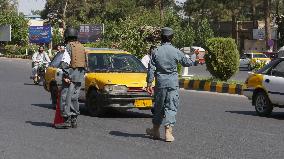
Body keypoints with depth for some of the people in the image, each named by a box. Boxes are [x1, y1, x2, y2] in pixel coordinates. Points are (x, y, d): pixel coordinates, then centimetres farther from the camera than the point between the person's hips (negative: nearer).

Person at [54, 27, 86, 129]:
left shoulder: (69, 46, -8)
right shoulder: (81, 47, 14)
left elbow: (65, 62, -16)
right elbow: (85, 62, 15)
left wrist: (66, 75, -18)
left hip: (71, 74, -8)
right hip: (80, 75, 8)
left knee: (66, 97, -6)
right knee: (74, 98, 13)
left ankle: (67, 120, -10)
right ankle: (74, 120, 14)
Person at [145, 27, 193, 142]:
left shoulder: (156, 51, -3)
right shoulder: (176, 52, -5)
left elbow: (151, 69, -3)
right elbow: (188, 63, 8)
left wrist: (149, 83, 2)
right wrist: (191, 61, 31)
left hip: (160, 83, 1)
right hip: (173, 83, -1)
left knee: (158, 106, 15)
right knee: (171, 107, 2)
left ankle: (155, 130, 28)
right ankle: (168, 132, -4)